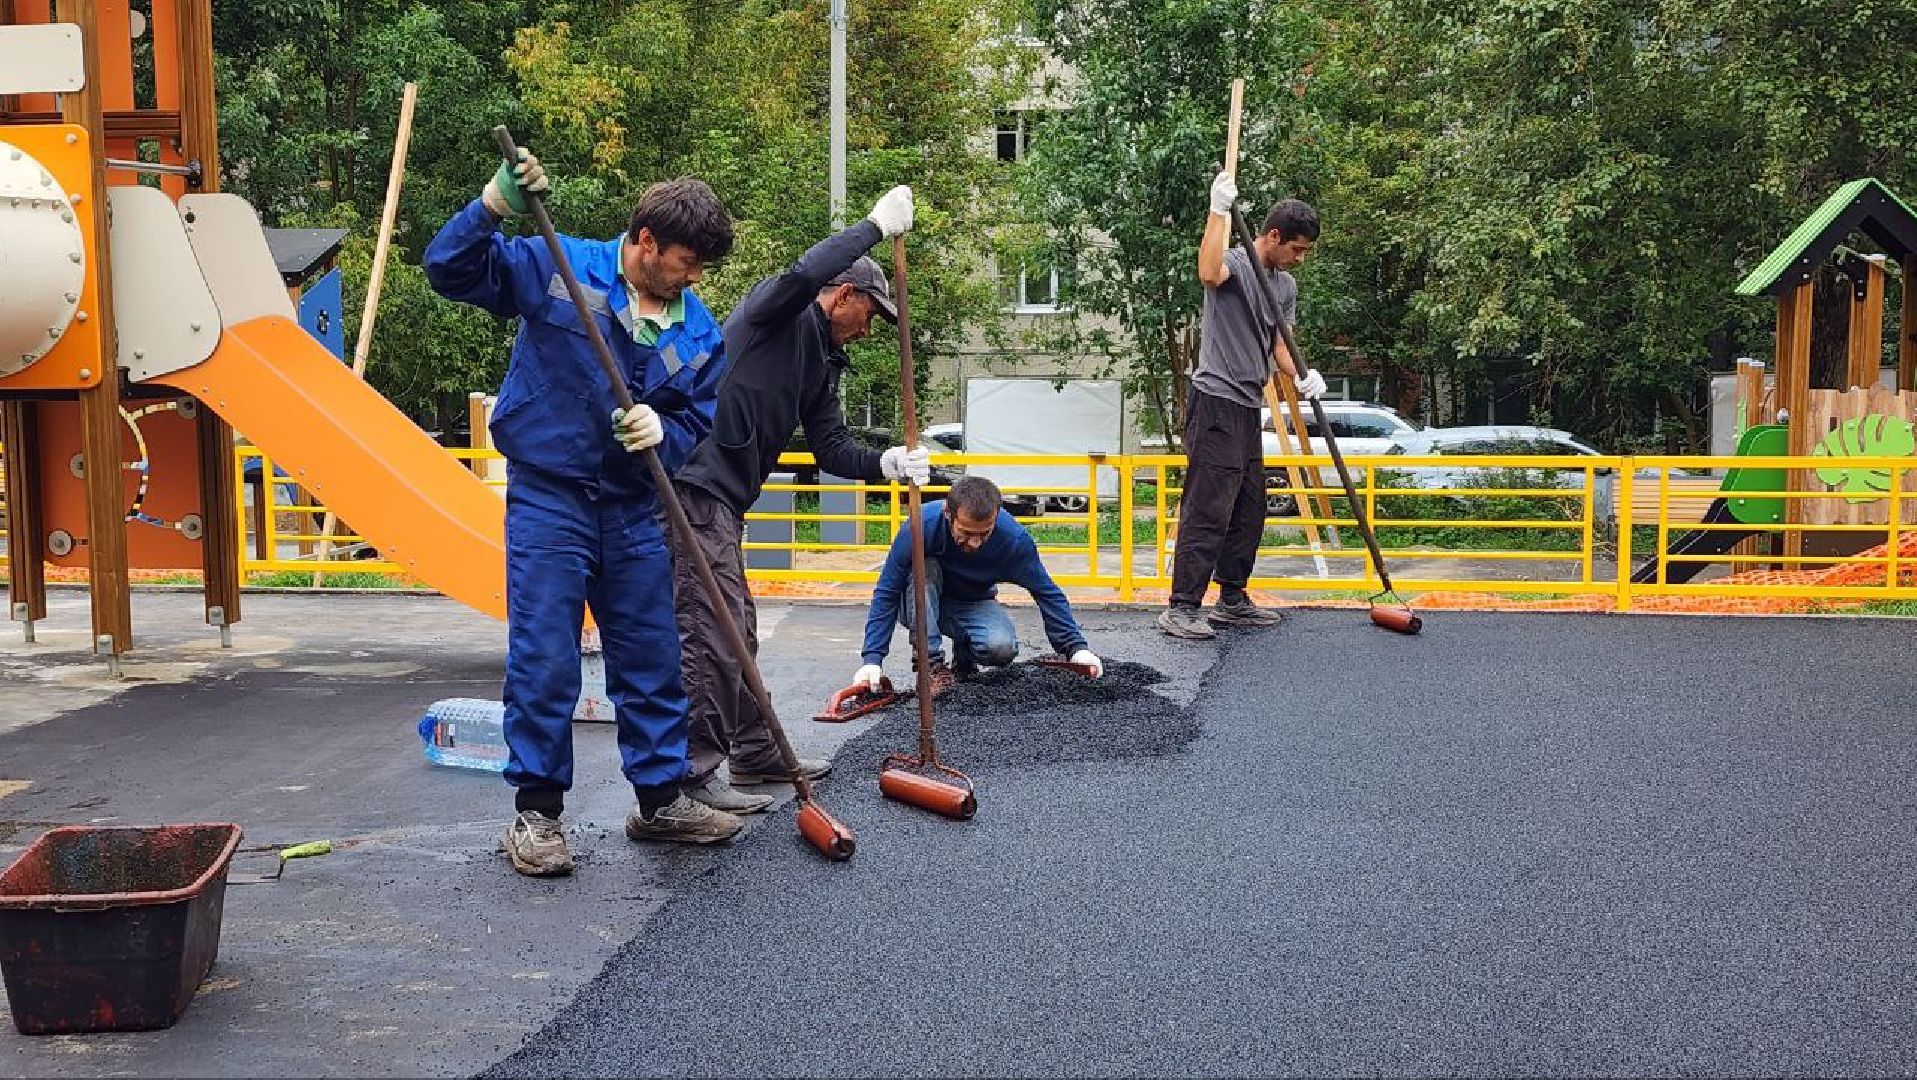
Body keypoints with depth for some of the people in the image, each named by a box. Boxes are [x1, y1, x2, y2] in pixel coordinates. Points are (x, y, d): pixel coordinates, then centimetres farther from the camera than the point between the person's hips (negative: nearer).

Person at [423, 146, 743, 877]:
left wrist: (662, 432, -15)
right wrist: (495, 205, -22)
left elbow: (697, 425, 8)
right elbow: (449, 269, -7)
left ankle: (660, 799, 25)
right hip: (547, 498, -4)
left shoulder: (699, 334, 4)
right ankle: (536, 811, 9)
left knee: (652, 660, 10)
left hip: (633, 513, 4)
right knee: (543, 663, -3)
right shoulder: (555, 268, -6)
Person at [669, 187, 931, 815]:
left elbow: (832, 449, 15)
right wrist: (878, 225, -18)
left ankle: (754, 753, 28)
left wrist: (886, 465, -4)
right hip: (694, 484, -10)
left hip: (723, 501, 10)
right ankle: (693, 774, -8)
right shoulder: (775, 313, -4)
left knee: (738, 629, 17)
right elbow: (803, 273, -27)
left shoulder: (822, 363, 21)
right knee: (712, 630, -12)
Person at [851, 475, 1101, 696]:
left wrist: (1076, 648, -17)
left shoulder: (1014, 538, -26)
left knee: (1002, 648, -30)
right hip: (923, 607, -1)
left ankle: (964, 658, 5)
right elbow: (886, 594, -25)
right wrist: (872, 659, -31)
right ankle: (932, 664, -26)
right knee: (923, 569, -33)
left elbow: (1047, 592, -12)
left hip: (975, 606, 1)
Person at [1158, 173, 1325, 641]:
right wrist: (1219, 210, -33)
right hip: (1216, 401, -9)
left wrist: (1301, 378, -5)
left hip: (1248, 408, 9)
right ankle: (1182, 607, -12)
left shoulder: (1285, 285, 17)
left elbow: (1278, 342, 14)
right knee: (1208, 509, -13)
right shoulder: (1235, 262, -9)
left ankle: (1232, 600, 23)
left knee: (1248, 510, 13)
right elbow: (1209, 272, -34)